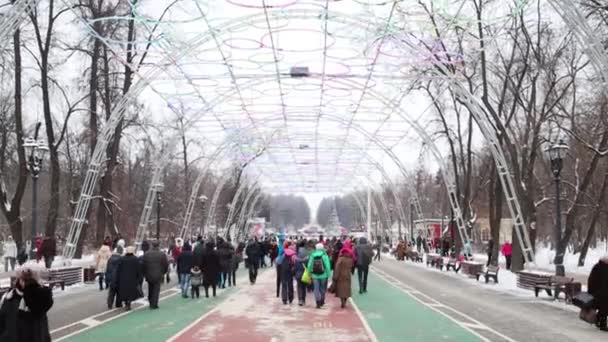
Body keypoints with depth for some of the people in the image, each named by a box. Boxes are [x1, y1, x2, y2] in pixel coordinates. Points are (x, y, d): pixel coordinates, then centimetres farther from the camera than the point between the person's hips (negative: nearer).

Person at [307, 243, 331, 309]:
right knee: (323, 288, 16)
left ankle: (318, 303, -2)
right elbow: (328, 266, -10)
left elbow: (309, 265, 1)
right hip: (323, 275, 0)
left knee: (316, 289, 4)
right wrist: (328, 274, -2)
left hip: (315, 275, 1)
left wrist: (310, 274, 12)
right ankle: (322, 301, 27)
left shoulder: (312, 255, -2)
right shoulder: (324, 255, -8)